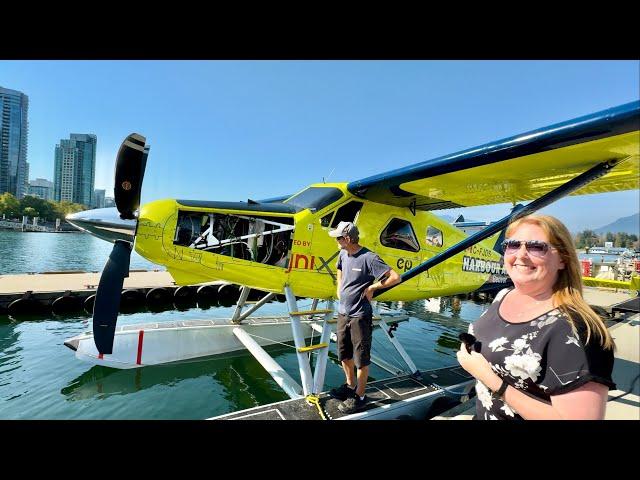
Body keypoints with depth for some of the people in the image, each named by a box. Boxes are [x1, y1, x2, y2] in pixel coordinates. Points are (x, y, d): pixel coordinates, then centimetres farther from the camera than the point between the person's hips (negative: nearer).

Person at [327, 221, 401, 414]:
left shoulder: (369, 258, -20)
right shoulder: (343, 254, 3)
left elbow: (395, 277, -22)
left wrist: (371, 287, -15)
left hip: (360, 316, -7)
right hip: (343, 313, 8)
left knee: (361, 358, 9)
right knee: (344, 354, 21)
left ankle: (359, 396, 26)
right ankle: (350, 385, 42)